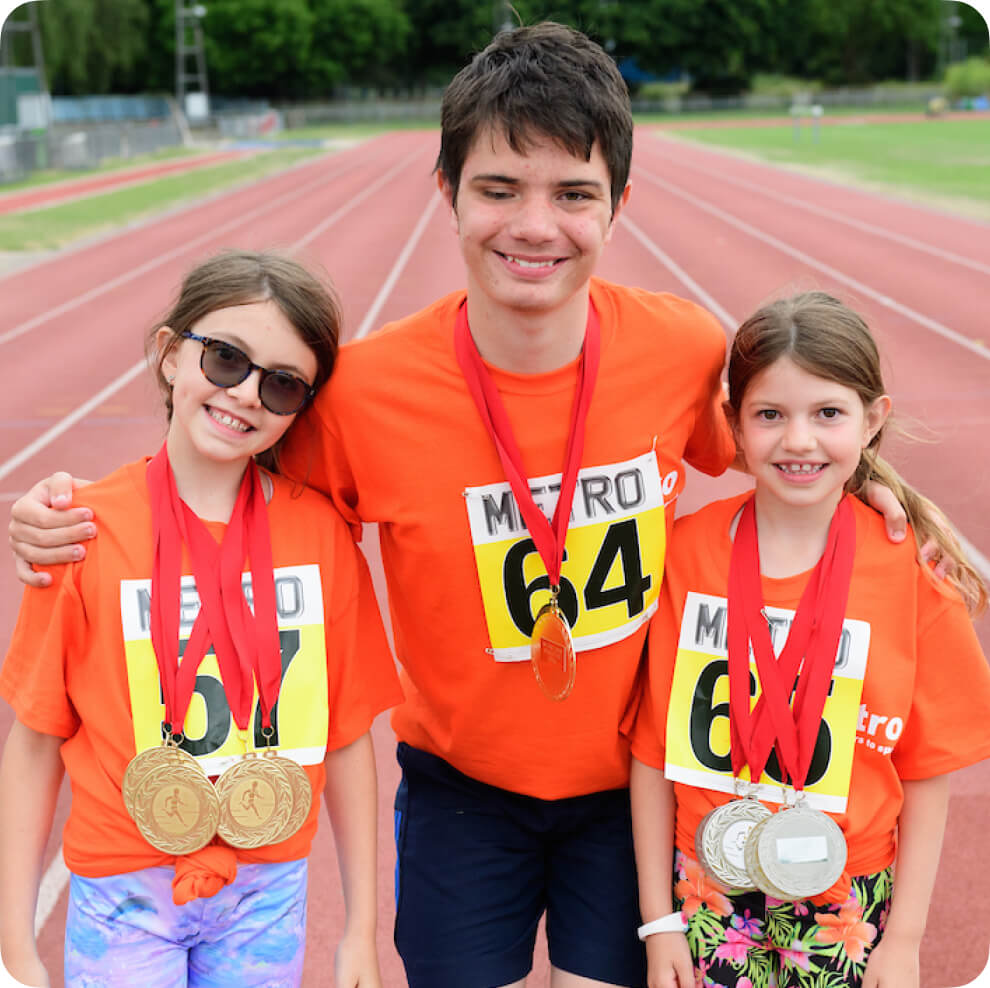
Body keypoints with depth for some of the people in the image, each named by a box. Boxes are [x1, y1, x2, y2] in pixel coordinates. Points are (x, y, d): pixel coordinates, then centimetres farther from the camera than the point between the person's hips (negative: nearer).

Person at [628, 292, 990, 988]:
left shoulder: (914, 576, -11)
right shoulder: (687, 552, -9)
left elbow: (928, 773, -3)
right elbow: (652, 748, -4)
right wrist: (658, 918, -2)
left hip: (847, 908, 0)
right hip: (708, 897, 1)